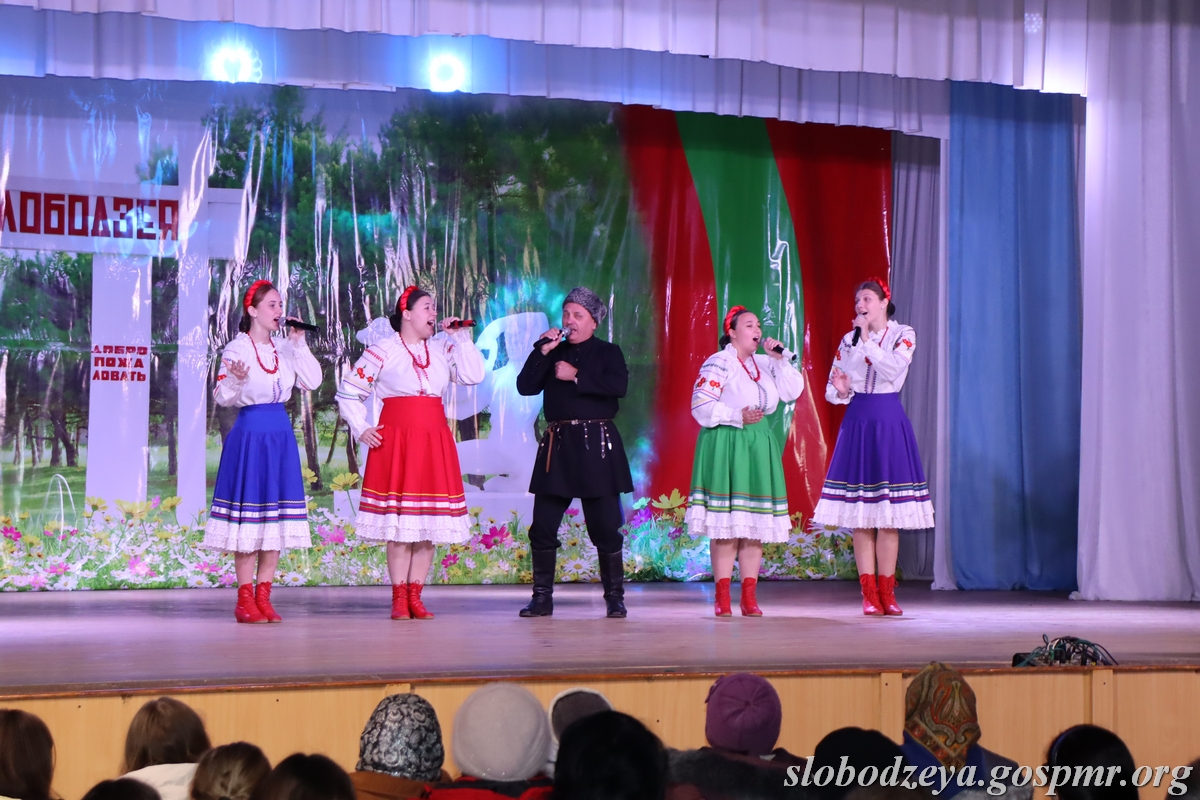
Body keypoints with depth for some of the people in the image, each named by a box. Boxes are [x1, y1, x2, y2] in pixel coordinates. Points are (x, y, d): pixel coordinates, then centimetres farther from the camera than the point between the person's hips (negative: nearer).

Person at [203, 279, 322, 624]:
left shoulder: (284, 348, 11)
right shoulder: (237, 348, -5)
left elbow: (313, 381, 2)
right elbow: (223, 396, -12)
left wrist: (299, 344, 0)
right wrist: (236, 380, -32)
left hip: (281, 435, 6)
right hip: (250, 433, -6)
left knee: (276, 517, 5)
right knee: (247, 516, -3)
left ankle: (263, 598, 11)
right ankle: (245, 599, 2)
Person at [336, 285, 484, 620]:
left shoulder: (442, 349, 14)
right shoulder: (383, 350, 1)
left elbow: (473, 375, -1)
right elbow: (348, 392, 3)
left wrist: (460, 338, 2)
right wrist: (361, 429, -4)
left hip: (434, 442, 5)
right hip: (396, 441, -5)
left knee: (429, 522, 3)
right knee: (399, 521, -5)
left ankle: (415, 598, 10)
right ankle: (399, 599, 1)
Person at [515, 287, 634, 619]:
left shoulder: (607, 352, 6)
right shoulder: (553, 353, 14)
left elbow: (618, 385, -14)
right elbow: (525, 386, 1)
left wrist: (577, 376, -13)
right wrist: (542, 351, -7)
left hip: (596, 445, -3)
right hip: (557, 444, 3)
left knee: (605, 525, -1)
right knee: (542, 526, 0)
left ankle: (614, 597, 9)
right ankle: (542, 597, 9)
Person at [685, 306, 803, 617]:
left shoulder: (765, 363, 15)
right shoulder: (719, 363, -4)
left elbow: (792, 392, 7)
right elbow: (701, 405, -11)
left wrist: (781, 359, 0)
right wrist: (737, 416, -15)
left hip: (759, 446, 6)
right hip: (724, 445, -6)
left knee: (756, 525, 4)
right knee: (725, 525, -7)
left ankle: (749, 597, 7)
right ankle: (722, 598, -3)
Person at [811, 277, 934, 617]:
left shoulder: (903, 335, 2)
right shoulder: (848, 340, 11)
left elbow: (893, 368, -17)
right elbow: (831, 390, 11)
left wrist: (867, 340, -11)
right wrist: (841, 391, -11)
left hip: (889, 423, -3)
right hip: (857, 421, 3)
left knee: (888, 516, -3)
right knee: (860, 517, 0)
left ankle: (886, 593, 3)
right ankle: (869, 593, 4)